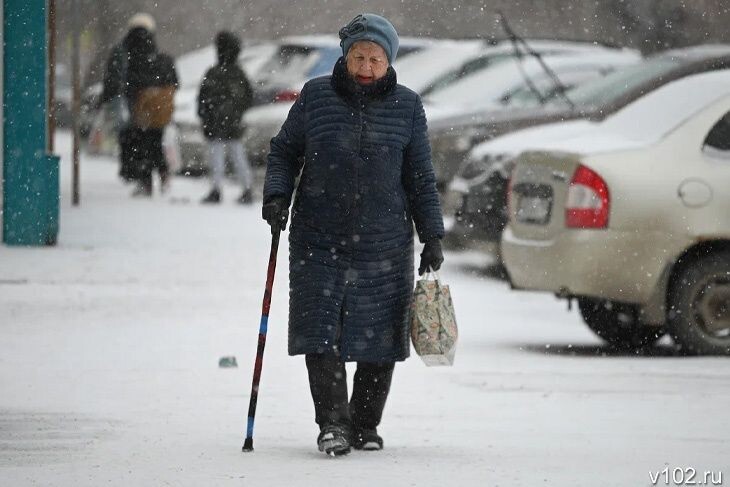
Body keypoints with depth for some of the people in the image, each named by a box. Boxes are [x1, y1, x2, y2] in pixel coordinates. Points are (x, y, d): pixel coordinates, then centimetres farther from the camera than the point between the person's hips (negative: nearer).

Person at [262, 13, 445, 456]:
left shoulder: (406, 107, 4)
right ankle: (333, 423, -9)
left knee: (378, 341, 3)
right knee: (321, 333, -10)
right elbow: (284, 152, 12)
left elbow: (421, 178, 8)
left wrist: (433, 236, 5)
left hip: (384, 245, 1)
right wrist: (277, 195, -5)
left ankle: (366, 425, 16)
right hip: (320, 241, 0)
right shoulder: (316, 96, 3)